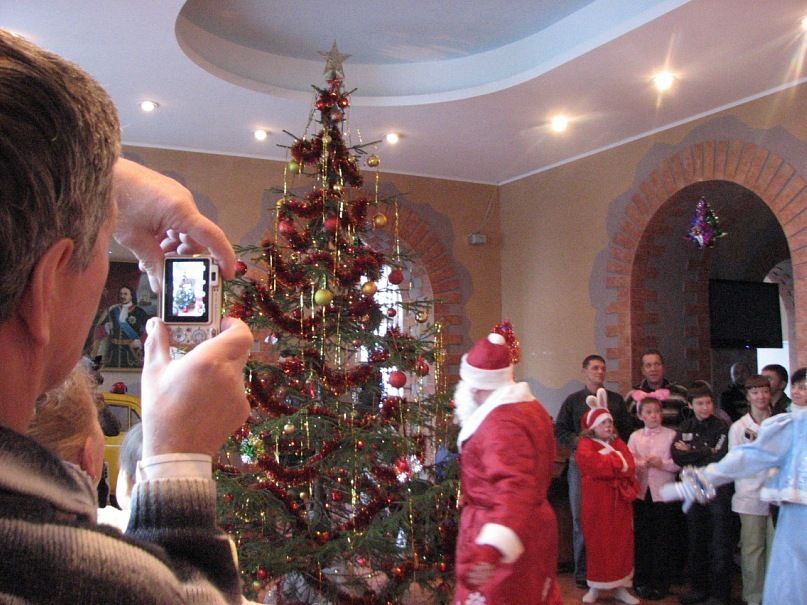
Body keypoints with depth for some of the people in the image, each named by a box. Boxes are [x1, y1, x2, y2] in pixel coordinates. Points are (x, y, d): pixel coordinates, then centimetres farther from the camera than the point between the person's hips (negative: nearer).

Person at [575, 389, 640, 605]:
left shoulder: (618, 443, 12)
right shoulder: (585, 446, -4)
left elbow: (630, 467, -4)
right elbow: (599, 467, -22)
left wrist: (610, 461, -15)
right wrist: (619, 463, -11)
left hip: (619, 501, 5)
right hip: (597, 502, -4)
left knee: (621, 541, 7)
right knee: (597, 541, 2)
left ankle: (620, 586, 16)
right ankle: (595, 586, 13)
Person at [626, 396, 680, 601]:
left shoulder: (671, 435, -2)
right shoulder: (635, 436, 7)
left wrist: (662, 463, -19)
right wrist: (641, 464, -15)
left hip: (663, 493, -2)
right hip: (641, 492, 2)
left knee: (662, 540, 5)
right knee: (641, 538, 9)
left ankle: (659, 583, 17)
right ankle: (642, 581, 21)